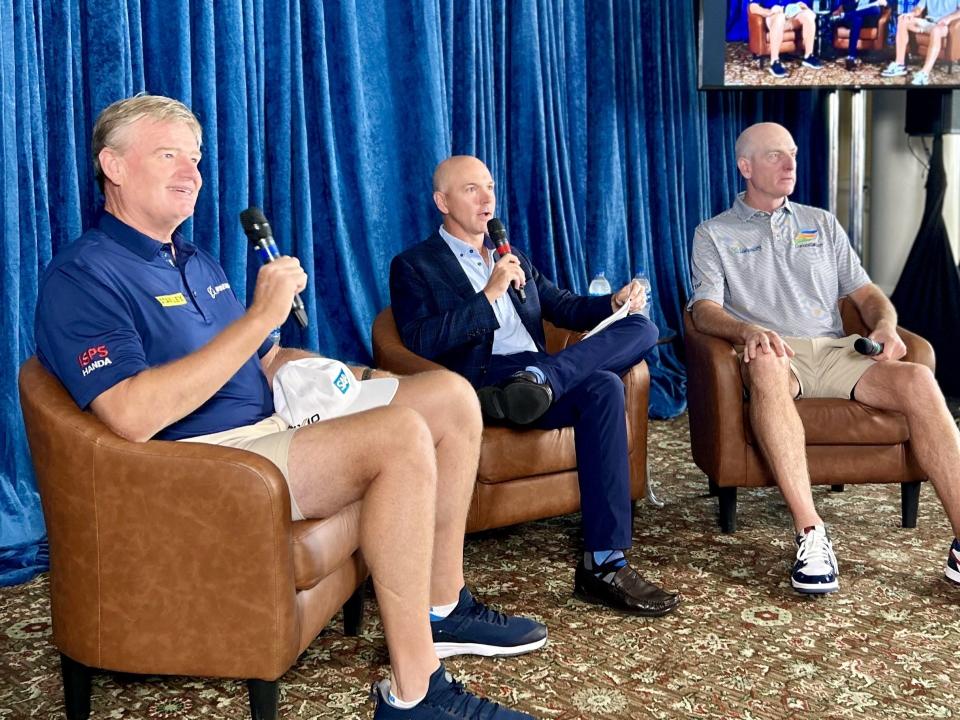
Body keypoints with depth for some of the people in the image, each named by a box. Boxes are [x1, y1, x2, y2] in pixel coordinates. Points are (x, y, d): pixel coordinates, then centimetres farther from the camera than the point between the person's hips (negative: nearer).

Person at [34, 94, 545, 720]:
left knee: (452, 396, 2)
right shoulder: (83, 276, -10)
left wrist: (342, 376, 4)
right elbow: (132, 416, -25)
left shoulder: (197, 263, 20)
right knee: (401, 434, -30)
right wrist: (260, 316, -23)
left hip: (279, 421, 10)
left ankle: (443, 606, 7)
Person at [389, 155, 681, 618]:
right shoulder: (414, 266, 8)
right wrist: (489, 296, -14)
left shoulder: (513, 259, 30)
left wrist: (613, 303, 3)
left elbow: (564, 308, 25)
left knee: (641, 329, -23)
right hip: (483, 384, -7)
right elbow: (420, 343, -7)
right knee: (601, 387, -32)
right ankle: (602, 565, -32)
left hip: (534, 370, 7)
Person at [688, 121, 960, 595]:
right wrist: (749, 331, -23)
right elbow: (705, 310, -1)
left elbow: (866, 293, 22)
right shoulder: (715, 234, 15)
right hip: (775, 353, -3)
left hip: (836, 351, 4)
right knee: (766, 365, -41)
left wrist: (885, 324, -3)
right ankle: (810, 533, -45)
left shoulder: (821, 224, 26)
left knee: (918, 380, -26)